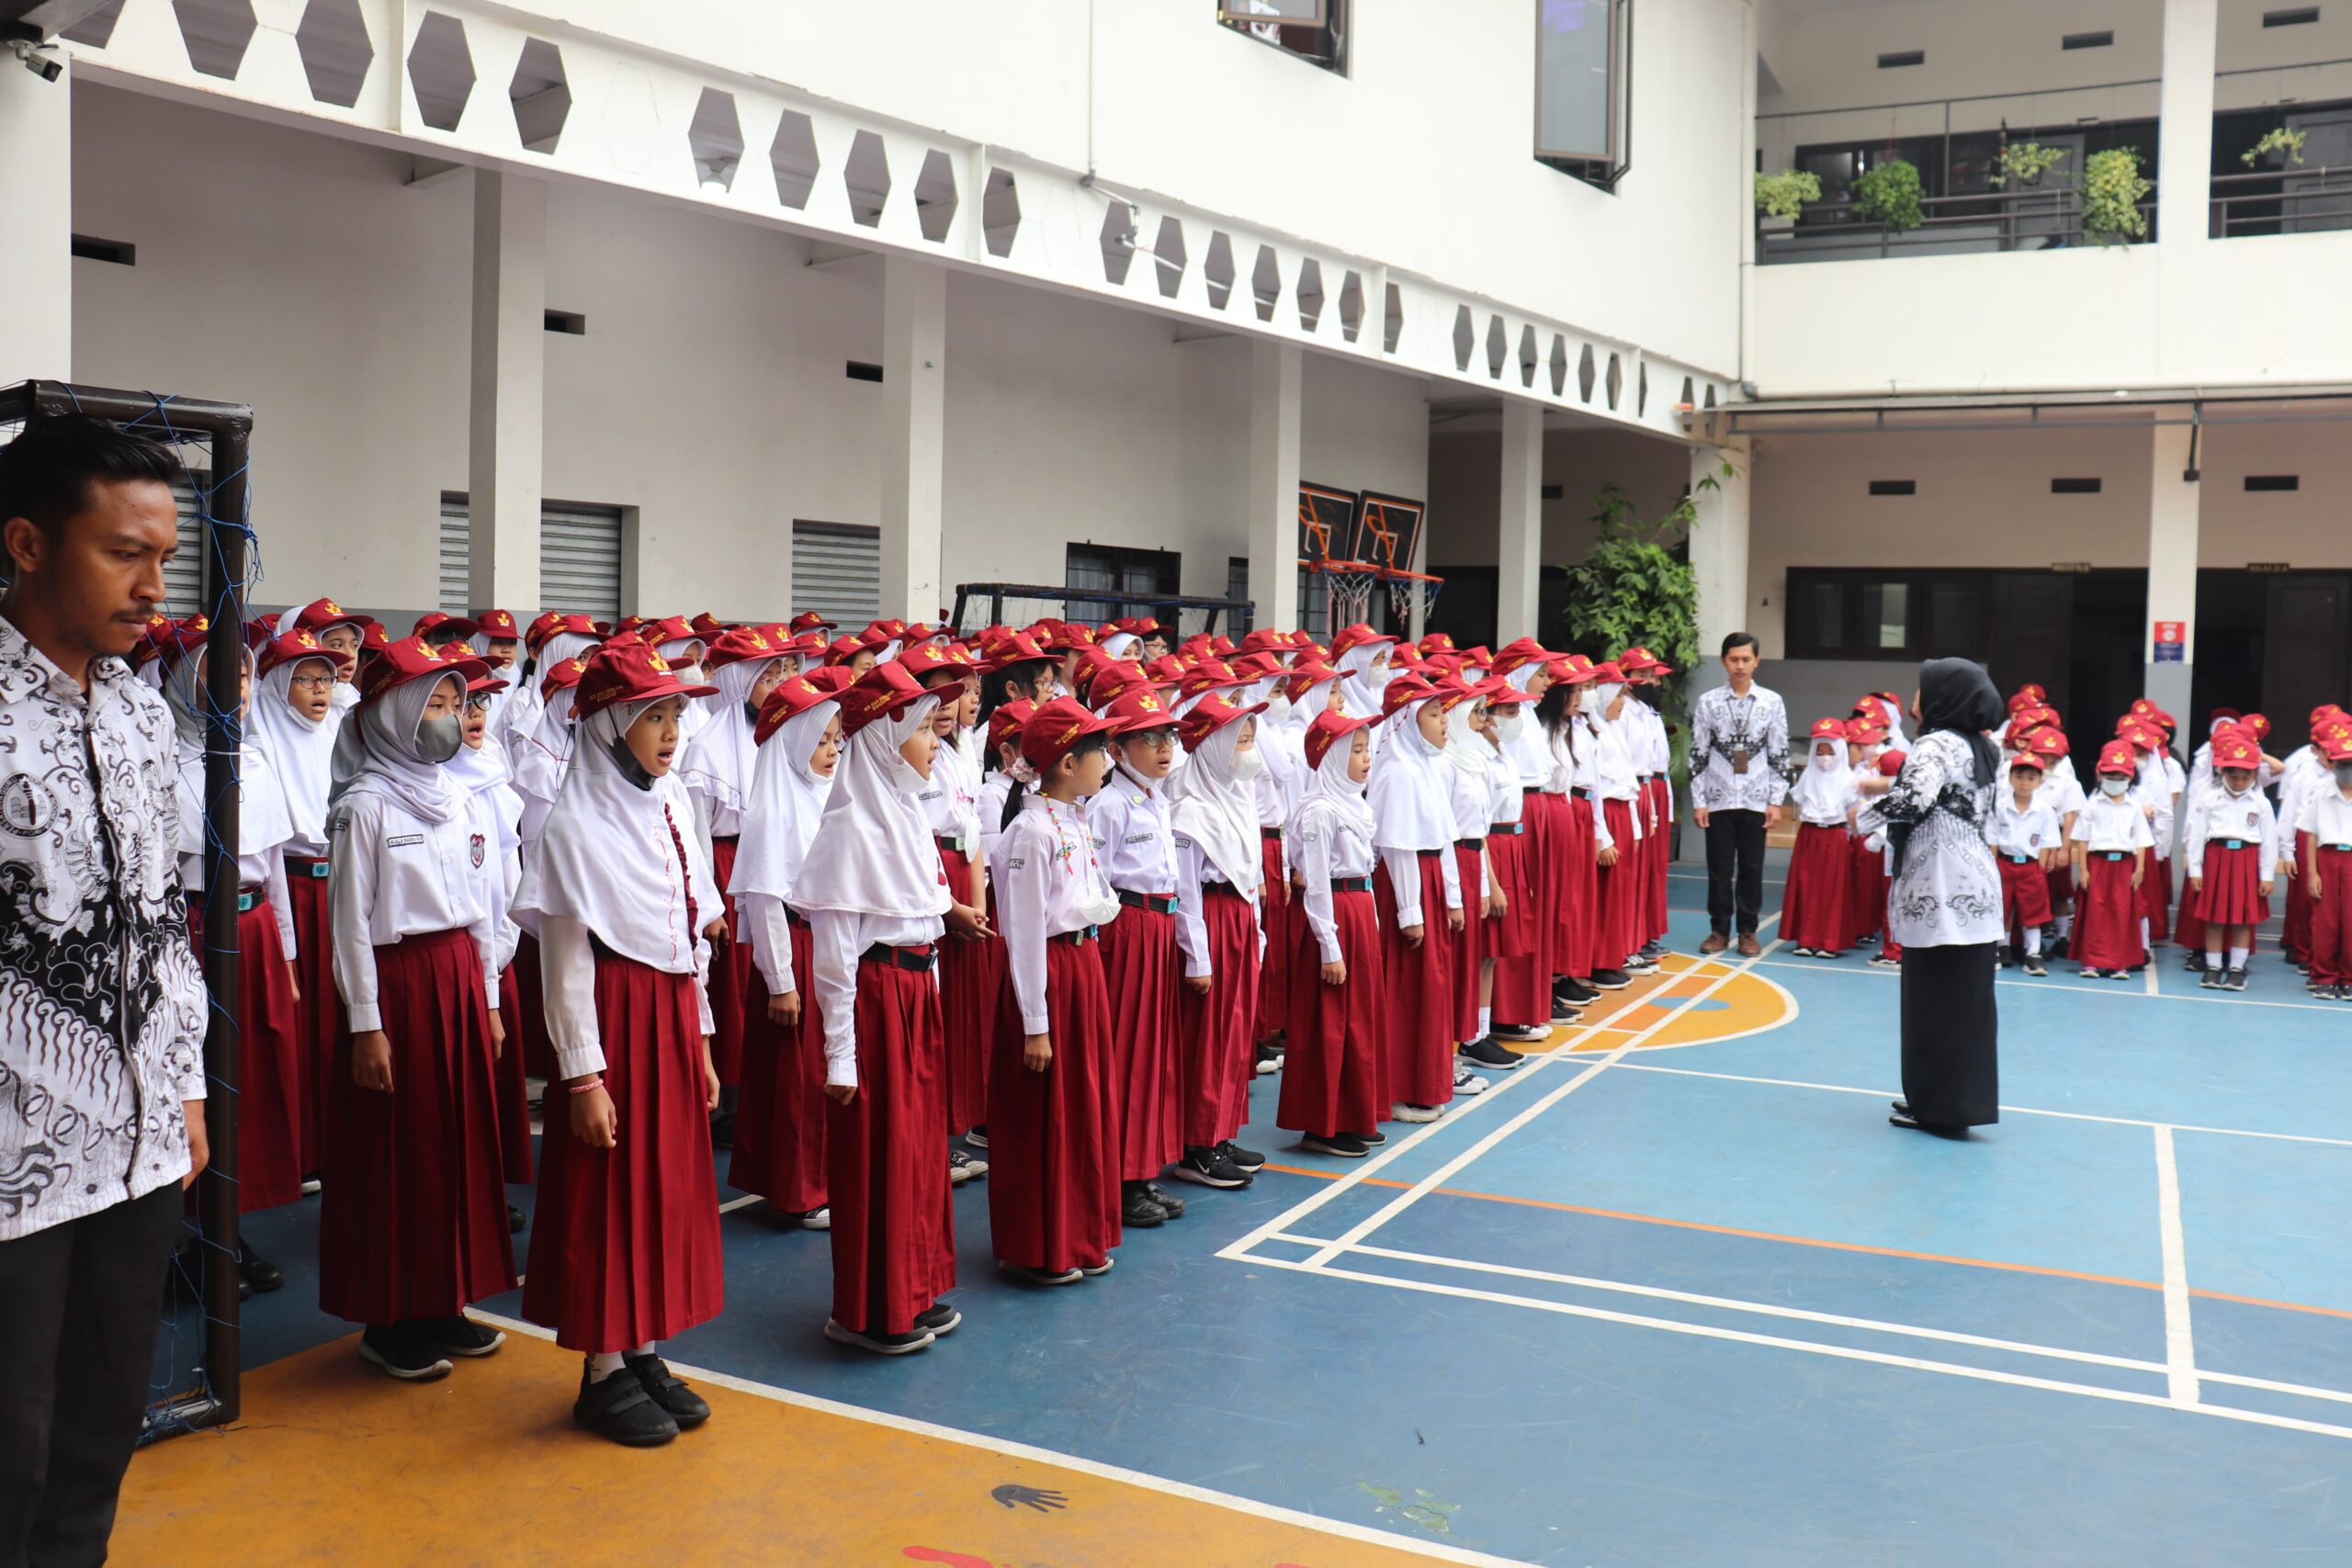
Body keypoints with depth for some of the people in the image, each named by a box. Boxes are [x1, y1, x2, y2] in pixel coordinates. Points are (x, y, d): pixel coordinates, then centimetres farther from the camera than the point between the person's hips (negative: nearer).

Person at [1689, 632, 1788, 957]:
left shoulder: (1772, 702, 1)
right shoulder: (1708, 702, -1)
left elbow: (1779, 756, 3)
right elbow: (1698, 755, 1)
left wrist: (1776, 802, -1)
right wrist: (1698, 801, -2)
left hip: (1755, 799, 0)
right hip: (1718, 799, 0)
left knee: (1752, 868, 6)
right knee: (1719, 869, 6)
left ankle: (1748, 931, 17)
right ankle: (1719, 930, 17)